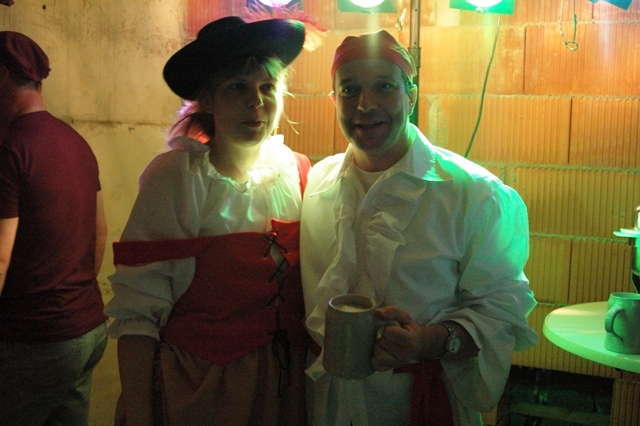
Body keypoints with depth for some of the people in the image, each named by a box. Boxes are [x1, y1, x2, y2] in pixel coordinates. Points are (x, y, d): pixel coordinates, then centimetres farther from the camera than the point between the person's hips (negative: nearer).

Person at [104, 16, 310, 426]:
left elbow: (312, 289, 7)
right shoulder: (175, 177, -15)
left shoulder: (299, 172, -3)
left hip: (286, 389, 4)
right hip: (197, 390, -3)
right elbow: (136, 314, -14)